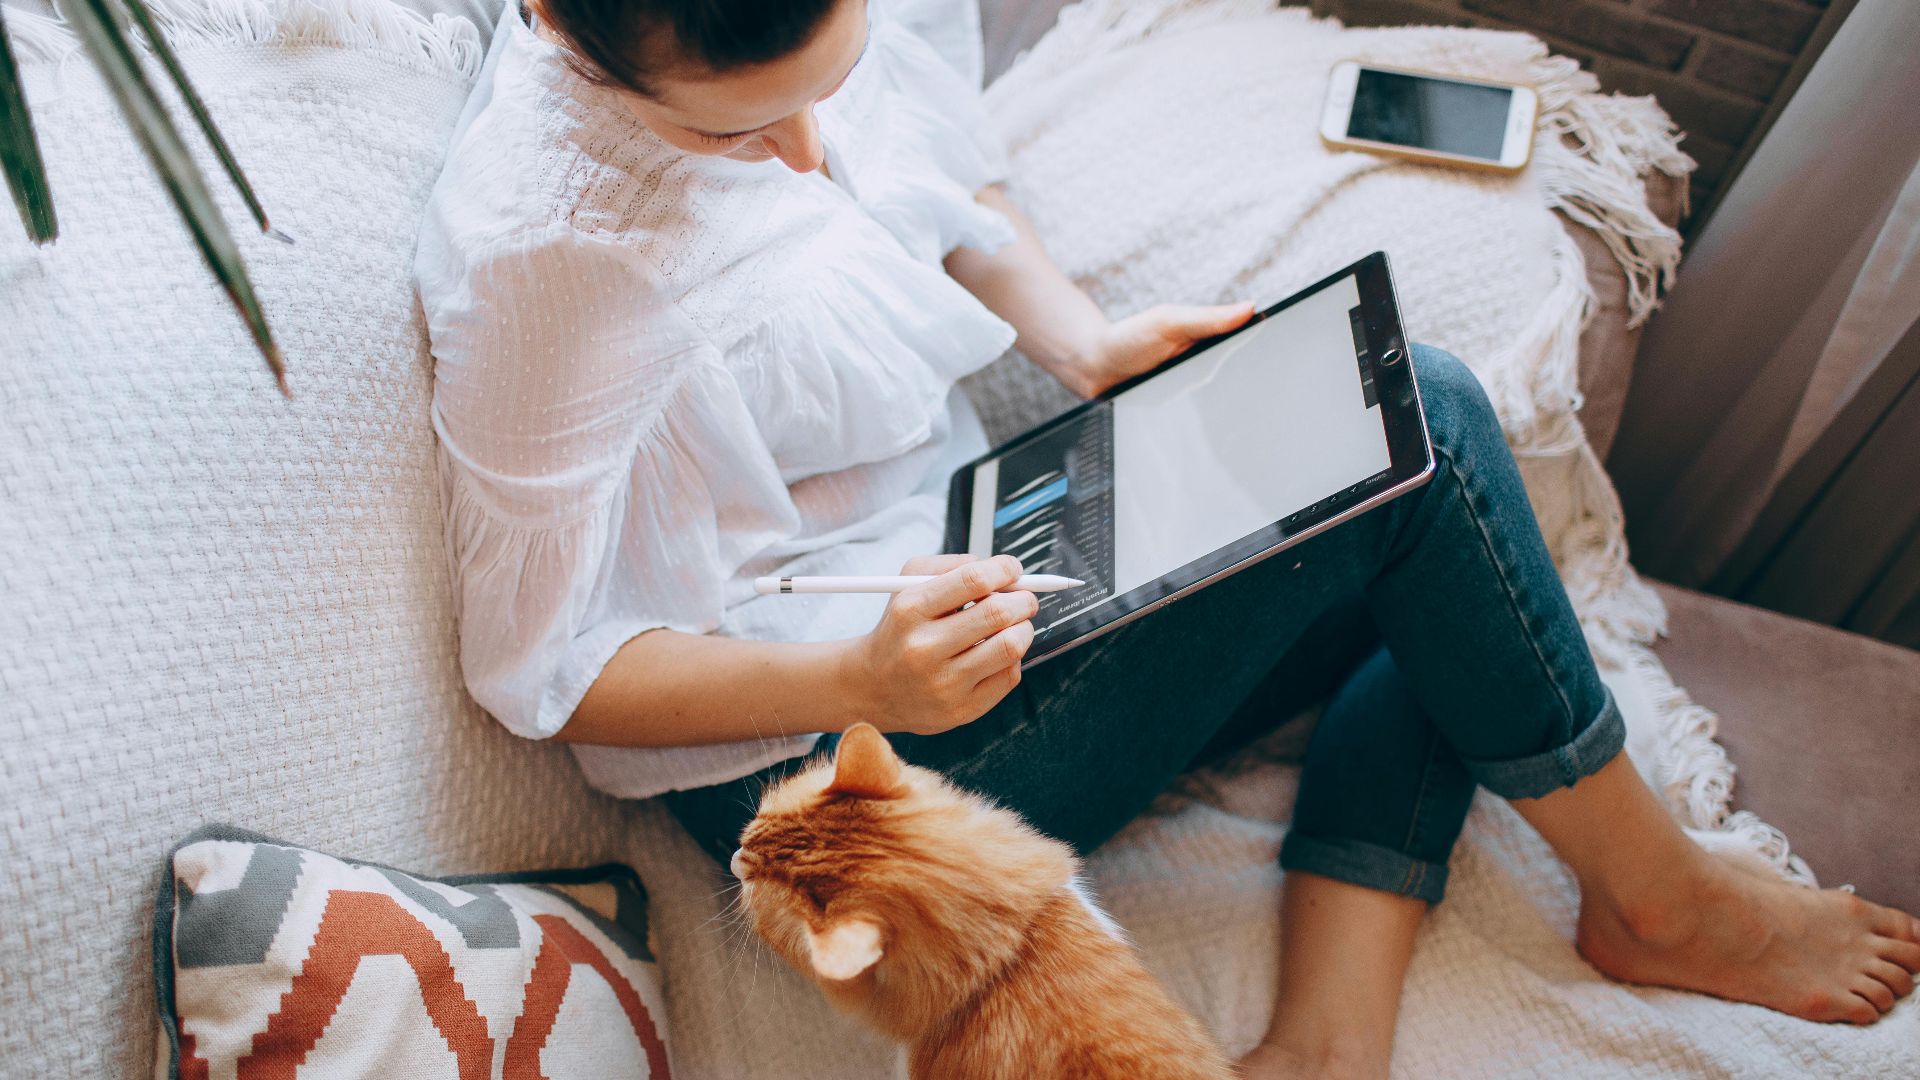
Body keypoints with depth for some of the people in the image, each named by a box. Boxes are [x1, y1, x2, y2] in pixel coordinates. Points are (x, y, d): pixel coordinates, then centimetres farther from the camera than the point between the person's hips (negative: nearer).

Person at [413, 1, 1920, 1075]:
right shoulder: (543, 250, -26)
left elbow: (953, 174, 14)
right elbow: (542, 668, -18)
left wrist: (1084, 343, -3)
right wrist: (860, 681, -31)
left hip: (955, 552, 9)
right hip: (828, 763, -9)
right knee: (1412, 422, -16)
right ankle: (1657, 893, 7)